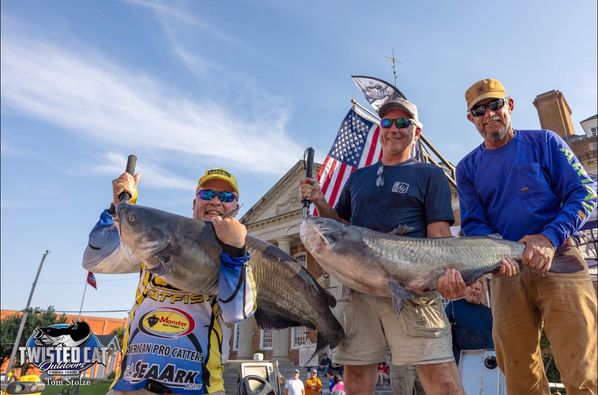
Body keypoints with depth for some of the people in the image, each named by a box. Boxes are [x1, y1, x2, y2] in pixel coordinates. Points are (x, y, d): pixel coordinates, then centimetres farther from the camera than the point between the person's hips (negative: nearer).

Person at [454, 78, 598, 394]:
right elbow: (473, 224, 7)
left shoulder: (543, 141, 8)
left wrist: (550, 237, -16)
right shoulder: (467, 167, 12)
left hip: (558, 260, -2)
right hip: (506, 272, 2)